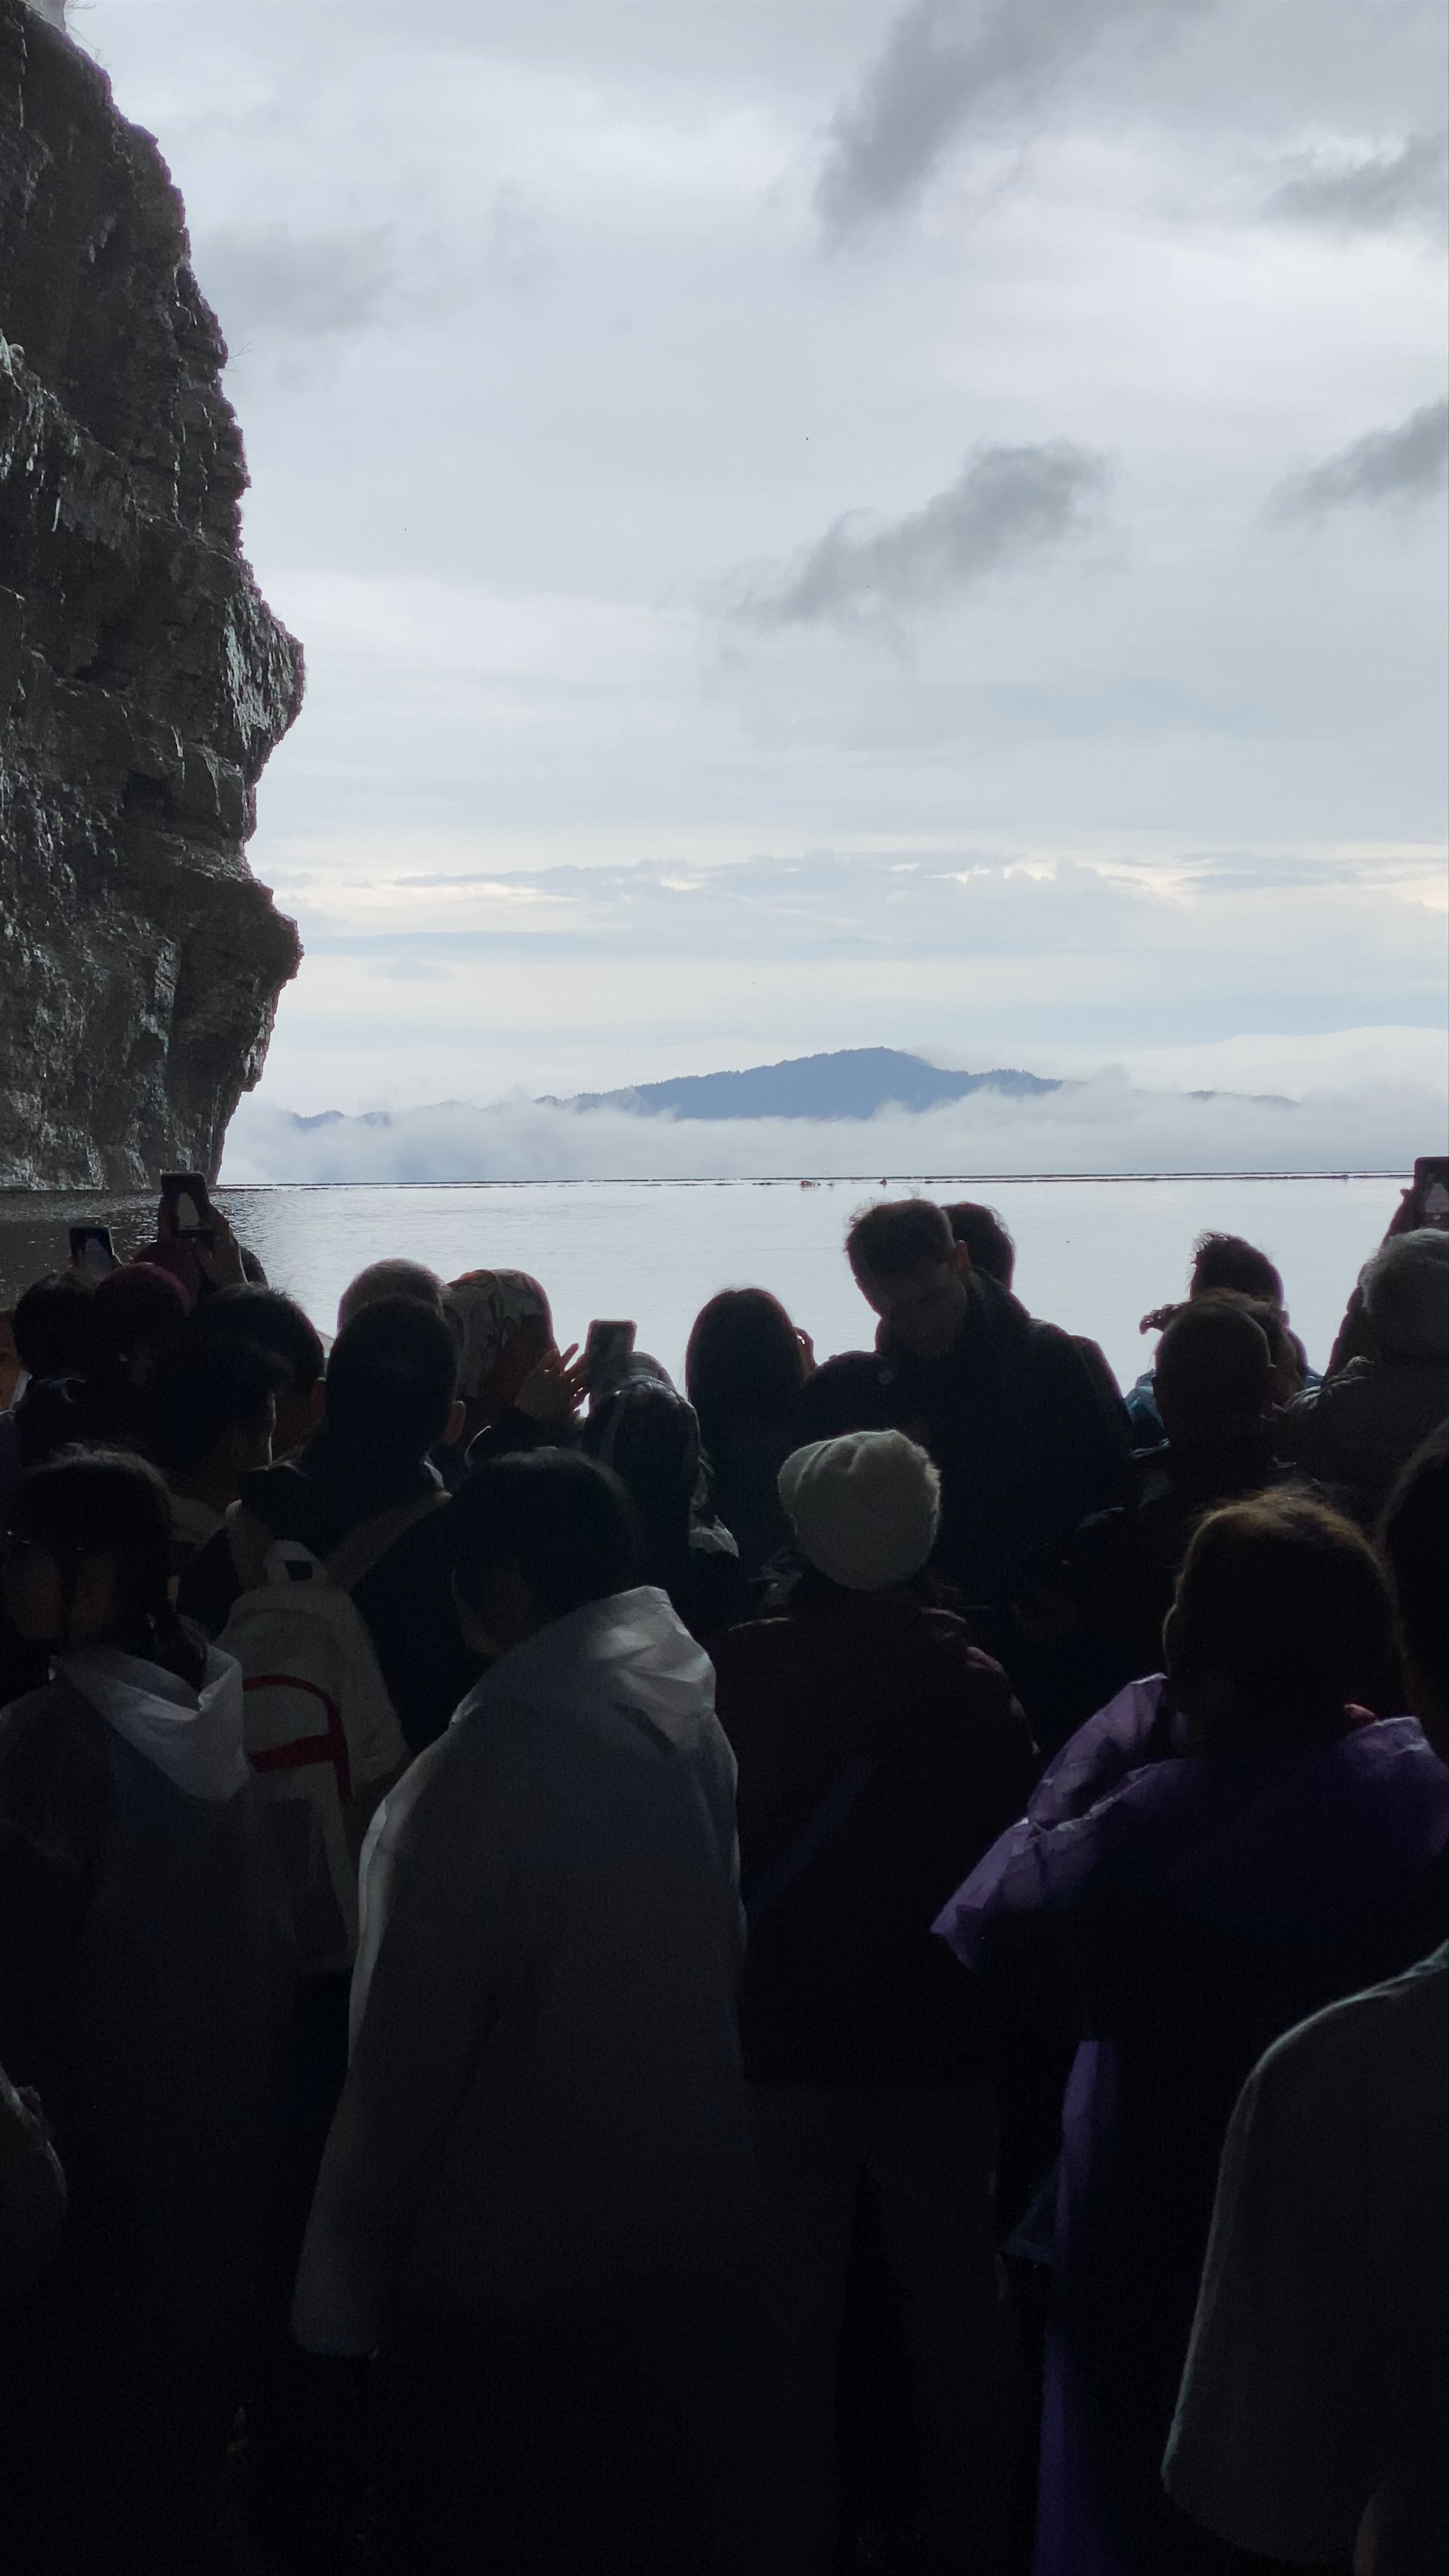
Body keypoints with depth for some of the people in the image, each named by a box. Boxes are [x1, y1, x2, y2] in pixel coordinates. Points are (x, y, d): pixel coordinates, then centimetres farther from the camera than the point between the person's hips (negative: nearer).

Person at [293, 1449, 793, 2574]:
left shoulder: (484, 1769, -23)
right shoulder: (695, 1718, -4)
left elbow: (411, 2048, -18)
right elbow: (727, 1957, 3)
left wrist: (345, 2279, -6)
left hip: (512, 2268, -6)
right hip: (692, 2230, 6)